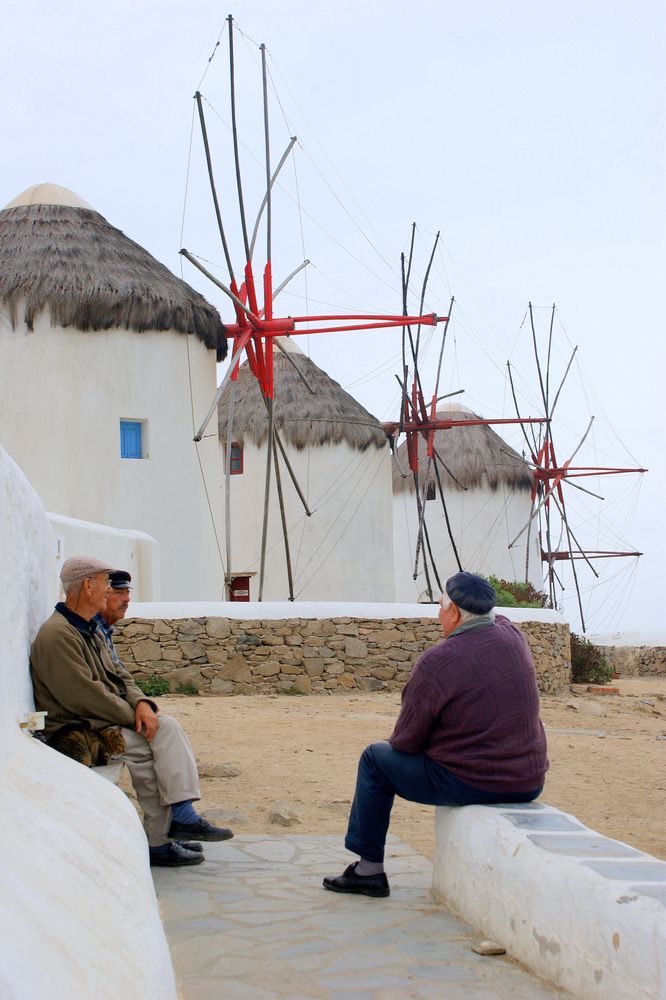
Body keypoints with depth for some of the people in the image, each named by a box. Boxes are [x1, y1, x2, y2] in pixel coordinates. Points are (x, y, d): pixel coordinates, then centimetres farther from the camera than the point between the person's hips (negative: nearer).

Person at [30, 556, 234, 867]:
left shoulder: (93, 630, 15)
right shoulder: (57, 634, -18)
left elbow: (119, 676, 14)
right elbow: (84, 695, -24)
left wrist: (141, 703, -8)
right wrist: (134, 715, -16)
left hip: (102, 720, 9)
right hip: (72, 730, -9)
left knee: (167, 727, -8)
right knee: (145, 748, -21)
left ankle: (181, 816, -14)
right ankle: (156, 843, -13)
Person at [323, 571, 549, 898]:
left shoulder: (435, 663, -17)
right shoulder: (513, 636, -1)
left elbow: (406, 742, -6)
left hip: (469, 785, -7)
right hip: (529, 784, 7)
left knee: (375, 758, 14)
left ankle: (369, 868, 21)